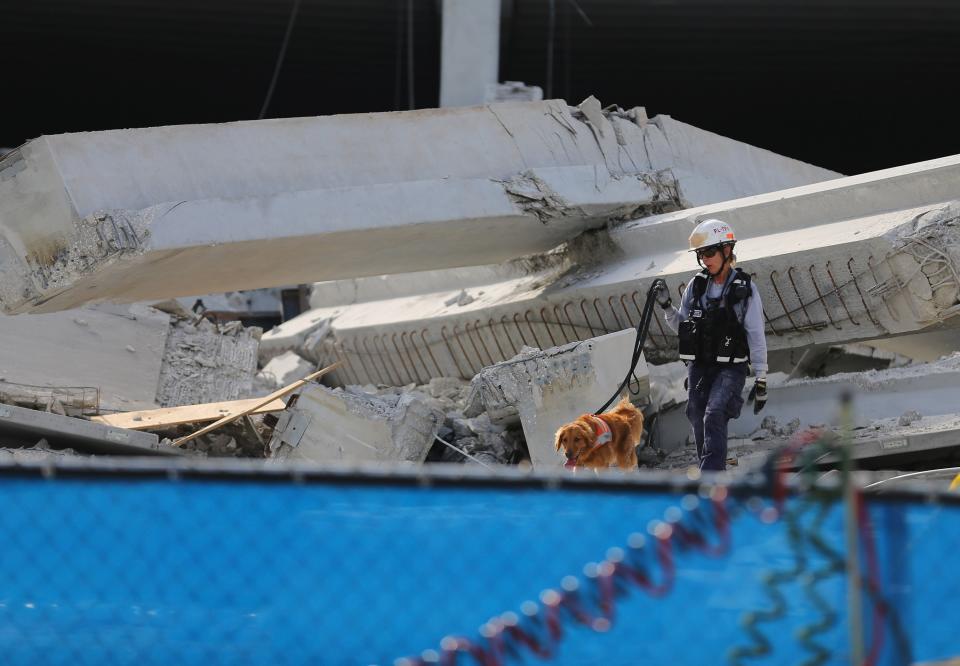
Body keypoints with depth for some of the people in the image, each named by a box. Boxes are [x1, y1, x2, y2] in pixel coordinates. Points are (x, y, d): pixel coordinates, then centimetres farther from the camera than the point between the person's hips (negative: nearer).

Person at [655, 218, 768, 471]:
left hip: (730, 368, -5)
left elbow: (756, 337, -3)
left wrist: (761, 380, -5)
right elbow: (682, 327, 16)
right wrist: (666, 307, -2)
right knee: (699, 423, 4)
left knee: (714, 416, -24)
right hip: (698, 366, 5)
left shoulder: (745, 289, -4)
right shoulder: (696, 286, 7)